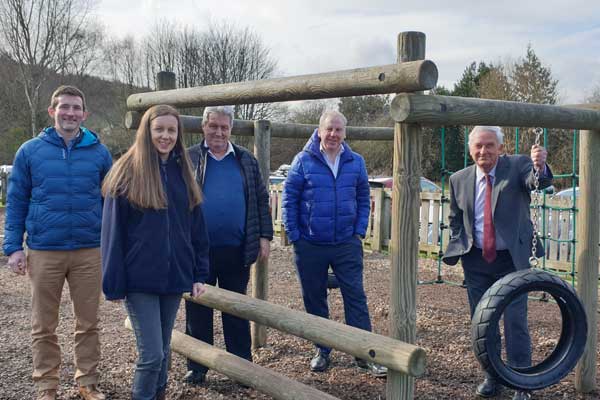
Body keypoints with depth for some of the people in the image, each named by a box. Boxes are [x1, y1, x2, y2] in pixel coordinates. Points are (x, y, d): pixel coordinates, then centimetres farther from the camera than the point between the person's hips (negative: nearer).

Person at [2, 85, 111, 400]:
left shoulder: (99, 153, 3)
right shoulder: (30, 151, 2)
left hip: (89, 252, 1)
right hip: (43, 252, 0)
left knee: (88, 323, 9)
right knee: (43, 326, 9)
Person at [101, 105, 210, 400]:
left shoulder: (182, 173, 8)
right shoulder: (128, 172, -7)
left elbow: (196, 228, 11)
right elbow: (113, 231, -8)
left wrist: (199, 275, 7)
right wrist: (114, 284, -10)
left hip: (174, 277, 5)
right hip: (139, 279, -5)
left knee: (163, 349, 15)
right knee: (152, 354, -5)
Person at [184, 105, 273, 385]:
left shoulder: (246, 160, 7)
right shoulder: (188, 159, 1)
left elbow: (261, 201, 10)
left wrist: (264, 237, 3)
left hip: (236, 251, 1)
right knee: (198, 311, 9)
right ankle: (197, 367, 22)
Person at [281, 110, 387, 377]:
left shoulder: (356, 162, 3)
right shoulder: (304, 160, -4)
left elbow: (363, 199, 10)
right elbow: (289, 199, -2)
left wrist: (360, 231, 0)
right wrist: (294, 235, -6)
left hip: (347, 244, 1)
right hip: (310, 245, 0)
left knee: (356, 297, 0)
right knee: (314, 300, 10)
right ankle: (322, 351, 25)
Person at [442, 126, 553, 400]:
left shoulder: (517, 166, -7)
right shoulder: (459, 180, 1)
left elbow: (537, 182, -29)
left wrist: (539, 167, -50)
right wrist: (459, 249, 2)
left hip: (512, 259, -3)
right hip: (476, 262, 3)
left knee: (515, 322, -4)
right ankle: (492, 376, 28)